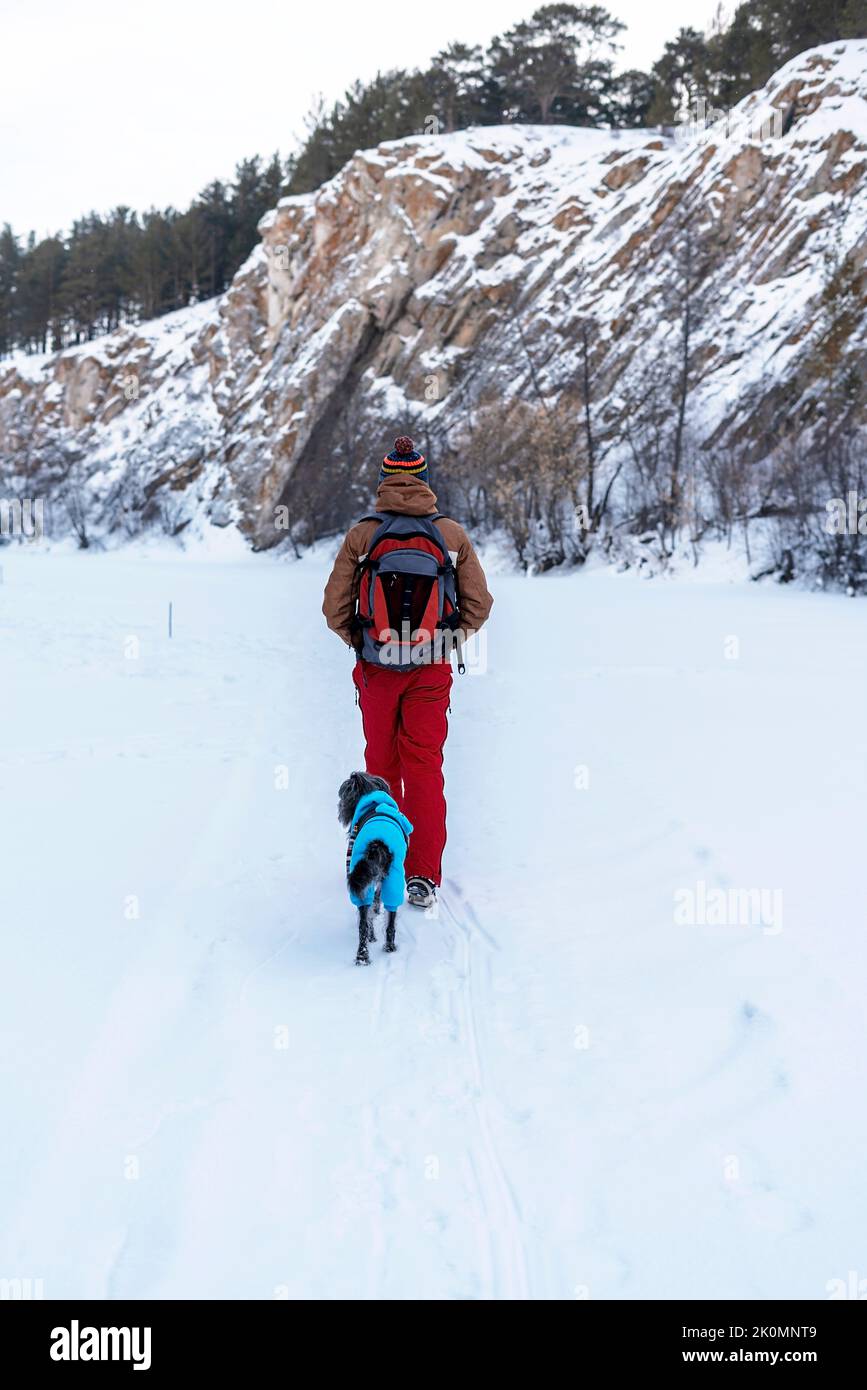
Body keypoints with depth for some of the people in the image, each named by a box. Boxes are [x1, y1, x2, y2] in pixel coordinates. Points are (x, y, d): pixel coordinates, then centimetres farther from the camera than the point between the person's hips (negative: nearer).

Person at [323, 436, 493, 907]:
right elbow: (479, 604, 2)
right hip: (431, 670, 0)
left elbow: (334, 608, -3)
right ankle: (423, 877, -2)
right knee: (425, 768, 3)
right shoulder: (452, 533, -2)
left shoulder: (360, 535, -6)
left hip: (375, 669, 0)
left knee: (381, 766, 13)